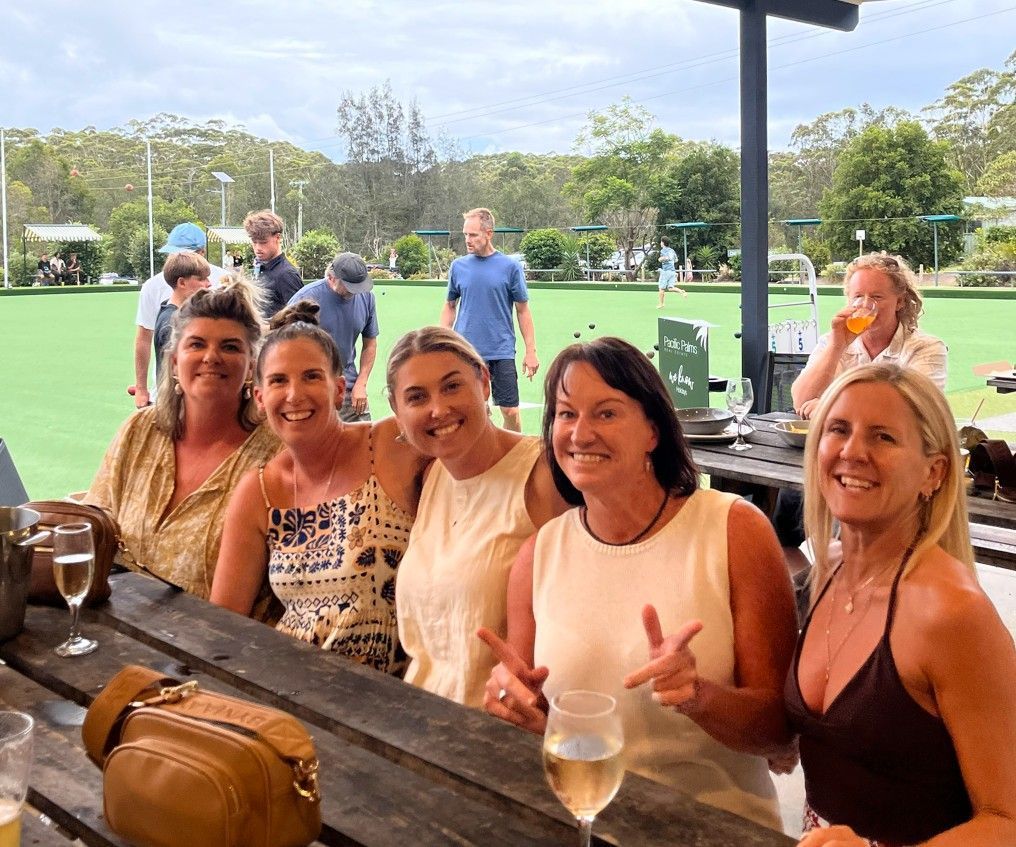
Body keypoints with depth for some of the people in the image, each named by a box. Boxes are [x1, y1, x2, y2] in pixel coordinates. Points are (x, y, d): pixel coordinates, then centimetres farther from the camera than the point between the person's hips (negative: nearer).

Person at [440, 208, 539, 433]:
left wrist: (531, 351, -1)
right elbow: (450, 307, 15)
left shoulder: (510, 267, -1)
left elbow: (523, 311, 3)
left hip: (502, 352, -2)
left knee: (511, 412, -1)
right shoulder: (458, 266, 5)